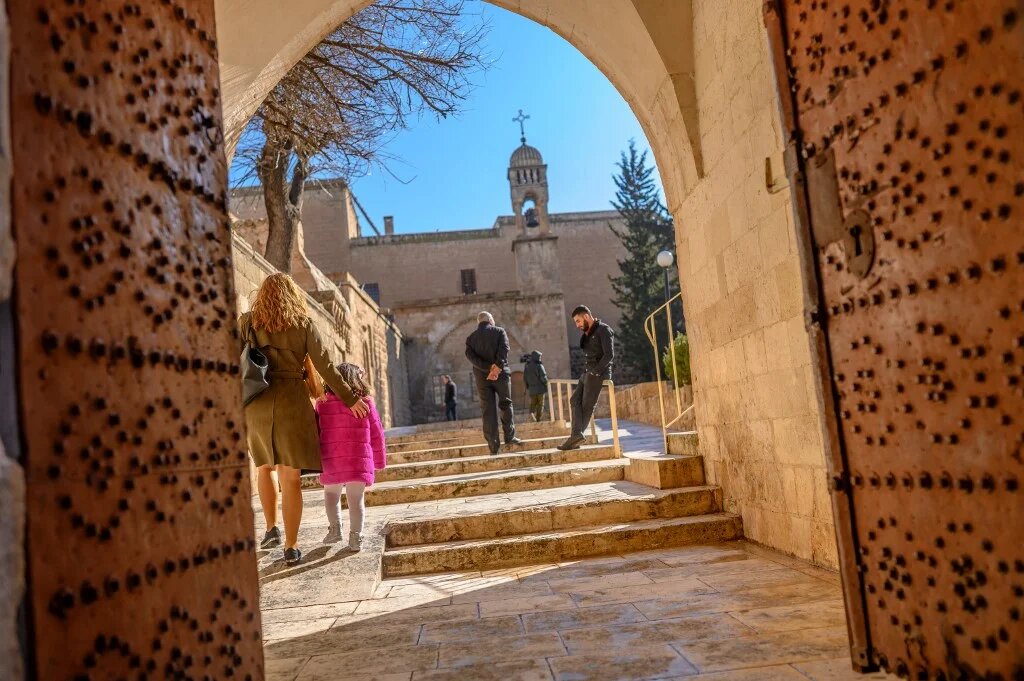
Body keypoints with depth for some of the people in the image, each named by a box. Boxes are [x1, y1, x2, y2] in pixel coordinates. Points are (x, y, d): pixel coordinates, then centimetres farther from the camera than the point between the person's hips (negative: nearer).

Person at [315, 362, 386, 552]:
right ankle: (355, 537, 4)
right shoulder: (365, 403, -1)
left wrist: (318, 459, 18)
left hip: (331, 460, 1)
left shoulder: (322, 403, 1)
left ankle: (335, 528, 12)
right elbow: (376, 434, 3)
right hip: (360, 459, -1)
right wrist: (379, 461, 14)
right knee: (356, 499, 7)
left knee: (331, 493, 22)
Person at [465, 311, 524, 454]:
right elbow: (504, 350, -12)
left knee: (488, 410, 1)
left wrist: (488, 368, -13)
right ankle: (509, 436, 8)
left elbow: (470, 355, -5)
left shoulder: (471, 337, 11)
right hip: (501, 374, -2)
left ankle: (493, 445, -1)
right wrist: (497, 368, -19)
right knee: (505, 405, 12)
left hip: (482, 376, 2)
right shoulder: (499, 331, 5)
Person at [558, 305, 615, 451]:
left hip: (597, 373, -9)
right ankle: (577, 435, -9)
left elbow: (609, 355, -16)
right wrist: (586, 373, 5)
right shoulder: (587, 334, 18)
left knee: (587, 405, -6)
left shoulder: (603, 330, -7)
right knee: (575, 400, -2)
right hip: (587, 373, 9)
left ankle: (576, 436, -2)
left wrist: (595, 372, -17)